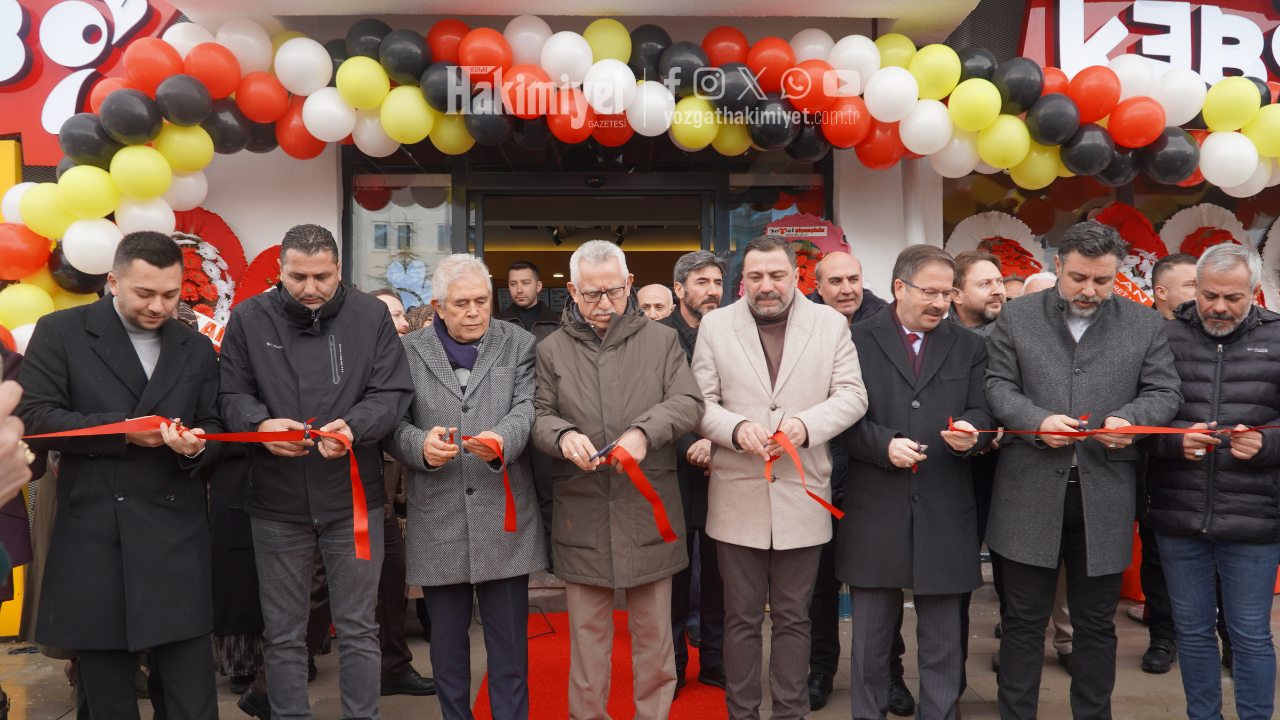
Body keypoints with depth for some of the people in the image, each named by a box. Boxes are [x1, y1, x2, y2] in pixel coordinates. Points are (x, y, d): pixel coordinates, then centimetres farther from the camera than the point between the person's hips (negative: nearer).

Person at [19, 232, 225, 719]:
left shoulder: (197, 349, 13)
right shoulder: (61, 332, 4)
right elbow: (34, 418, -5)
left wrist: (197, 446, -9)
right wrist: (122, 429, -13)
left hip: (175, 535, 2)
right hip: (92, 530, -1)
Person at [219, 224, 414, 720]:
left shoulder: (371, 316, -1)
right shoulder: (249, 318, 2)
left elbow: (394, 391, -4)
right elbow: (231, 393, 3)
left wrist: (353, 426, -23)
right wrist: (260, 423, -19)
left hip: (353, 499, -1)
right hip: (277, 501, 1)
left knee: (358, 628, 11)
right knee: (283, 635, 13)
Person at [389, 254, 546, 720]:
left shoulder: (519, 345, 7)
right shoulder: (409, 352, 8)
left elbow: (527, 407, -5)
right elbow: (394, 424, 3)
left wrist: (502, 440, -26)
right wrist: (420, 445, -18)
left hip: (503, 516, -1)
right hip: (437, 520, 1)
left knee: (509, 639, 6)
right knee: (447, 638, 13)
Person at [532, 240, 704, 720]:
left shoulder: (662, 340, 6)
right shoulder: (552, 349, 7)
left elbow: (688, 403, -2)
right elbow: (539, 416, 5)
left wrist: (644, 431, -19)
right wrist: (563, 435, -18)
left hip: (649, 507, 0)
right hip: (581, 512, 0)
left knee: (653, 627, 11)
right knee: (587, 630, 11)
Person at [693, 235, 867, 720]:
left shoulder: (831, 324, 5)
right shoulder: (715, 326, 4)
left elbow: (851, 395, 0)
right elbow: (700, 402, 1)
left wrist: (805, 425, -17)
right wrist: (736, 428, -18)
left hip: (802, 496, 0)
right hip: (738, 498, 0)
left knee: (793, 618, 12)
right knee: (741, 618, 10)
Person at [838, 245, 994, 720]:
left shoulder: (970, 348, 12)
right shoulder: (858, 341, 4)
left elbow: (982, 413, 8)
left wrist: (971, 434, -14)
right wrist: (884, 445, -16)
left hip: (945, 514, 2)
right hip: (874, 512, -1)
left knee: (944, 638, 10)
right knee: (870, 636, 10)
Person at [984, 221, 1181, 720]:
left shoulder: (1146, 325, 7)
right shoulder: (1017, 317, 5)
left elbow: (1164, 393, 6)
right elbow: (997, 385, 2)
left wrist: (1130, 419, -14)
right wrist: (1037, 421, -15)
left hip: (1105, 497, 1)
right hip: (1030, 493, -1)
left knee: (1096, 623, 13)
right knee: (1024, 621, 9)